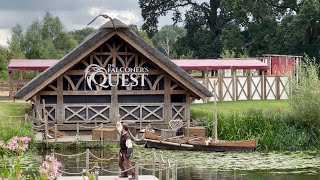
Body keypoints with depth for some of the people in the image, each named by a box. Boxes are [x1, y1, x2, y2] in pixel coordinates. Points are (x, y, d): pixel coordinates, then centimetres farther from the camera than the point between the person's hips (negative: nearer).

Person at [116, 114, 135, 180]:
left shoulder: (127, 137, -27)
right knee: (120, 163, 15)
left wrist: (128, 154, -31)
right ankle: (125, 174, 25)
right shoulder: (122, 133, -1)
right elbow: (119, 126, 16)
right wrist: (118, 119, 21)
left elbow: (130, 146, -29)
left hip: (126, 151, -10)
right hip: (122, 151, 10)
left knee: (127, 164, -14)